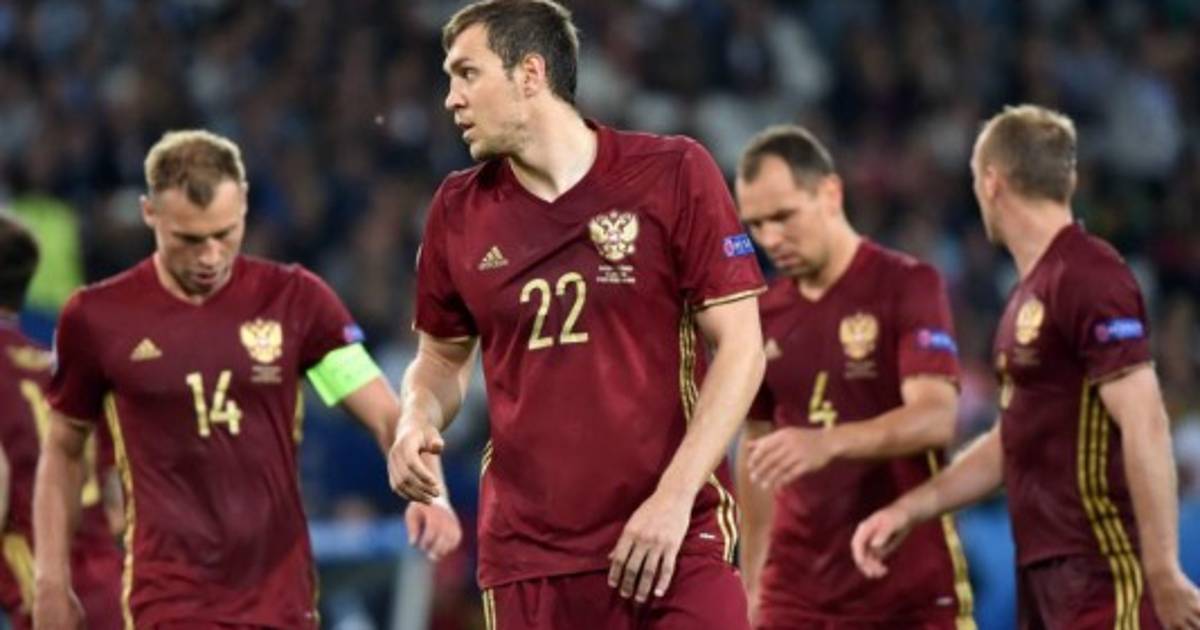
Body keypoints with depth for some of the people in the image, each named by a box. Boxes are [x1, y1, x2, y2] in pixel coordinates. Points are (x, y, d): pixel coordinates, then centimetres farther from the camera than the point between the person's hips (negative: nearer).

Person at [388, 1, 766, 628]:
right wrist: (417, 421, -1)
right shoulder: (458, 210, 9)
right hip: (529, 558, 3)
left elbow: (740, 346, -3)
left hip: (676, 538, -3)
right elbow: (441, 356, 22)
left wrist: (674, 495, -12)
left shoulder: (672, 174, -2)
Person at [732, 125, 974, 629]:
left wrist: (827, 443, -37)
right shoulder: (765, 314, 11)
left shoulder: (907, 286, -6)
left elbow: (935, 416, -20)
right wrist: (751, 582, 14)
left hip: (911, 587, -4)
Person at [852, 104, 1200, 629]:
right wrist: (909, 509, 17)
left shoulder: (1089, 278, -13)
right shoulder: (1030, 291, 17)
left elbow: (1145, 429, -19)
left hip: (1100, 574, -10)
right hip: (1042, 575, 10)